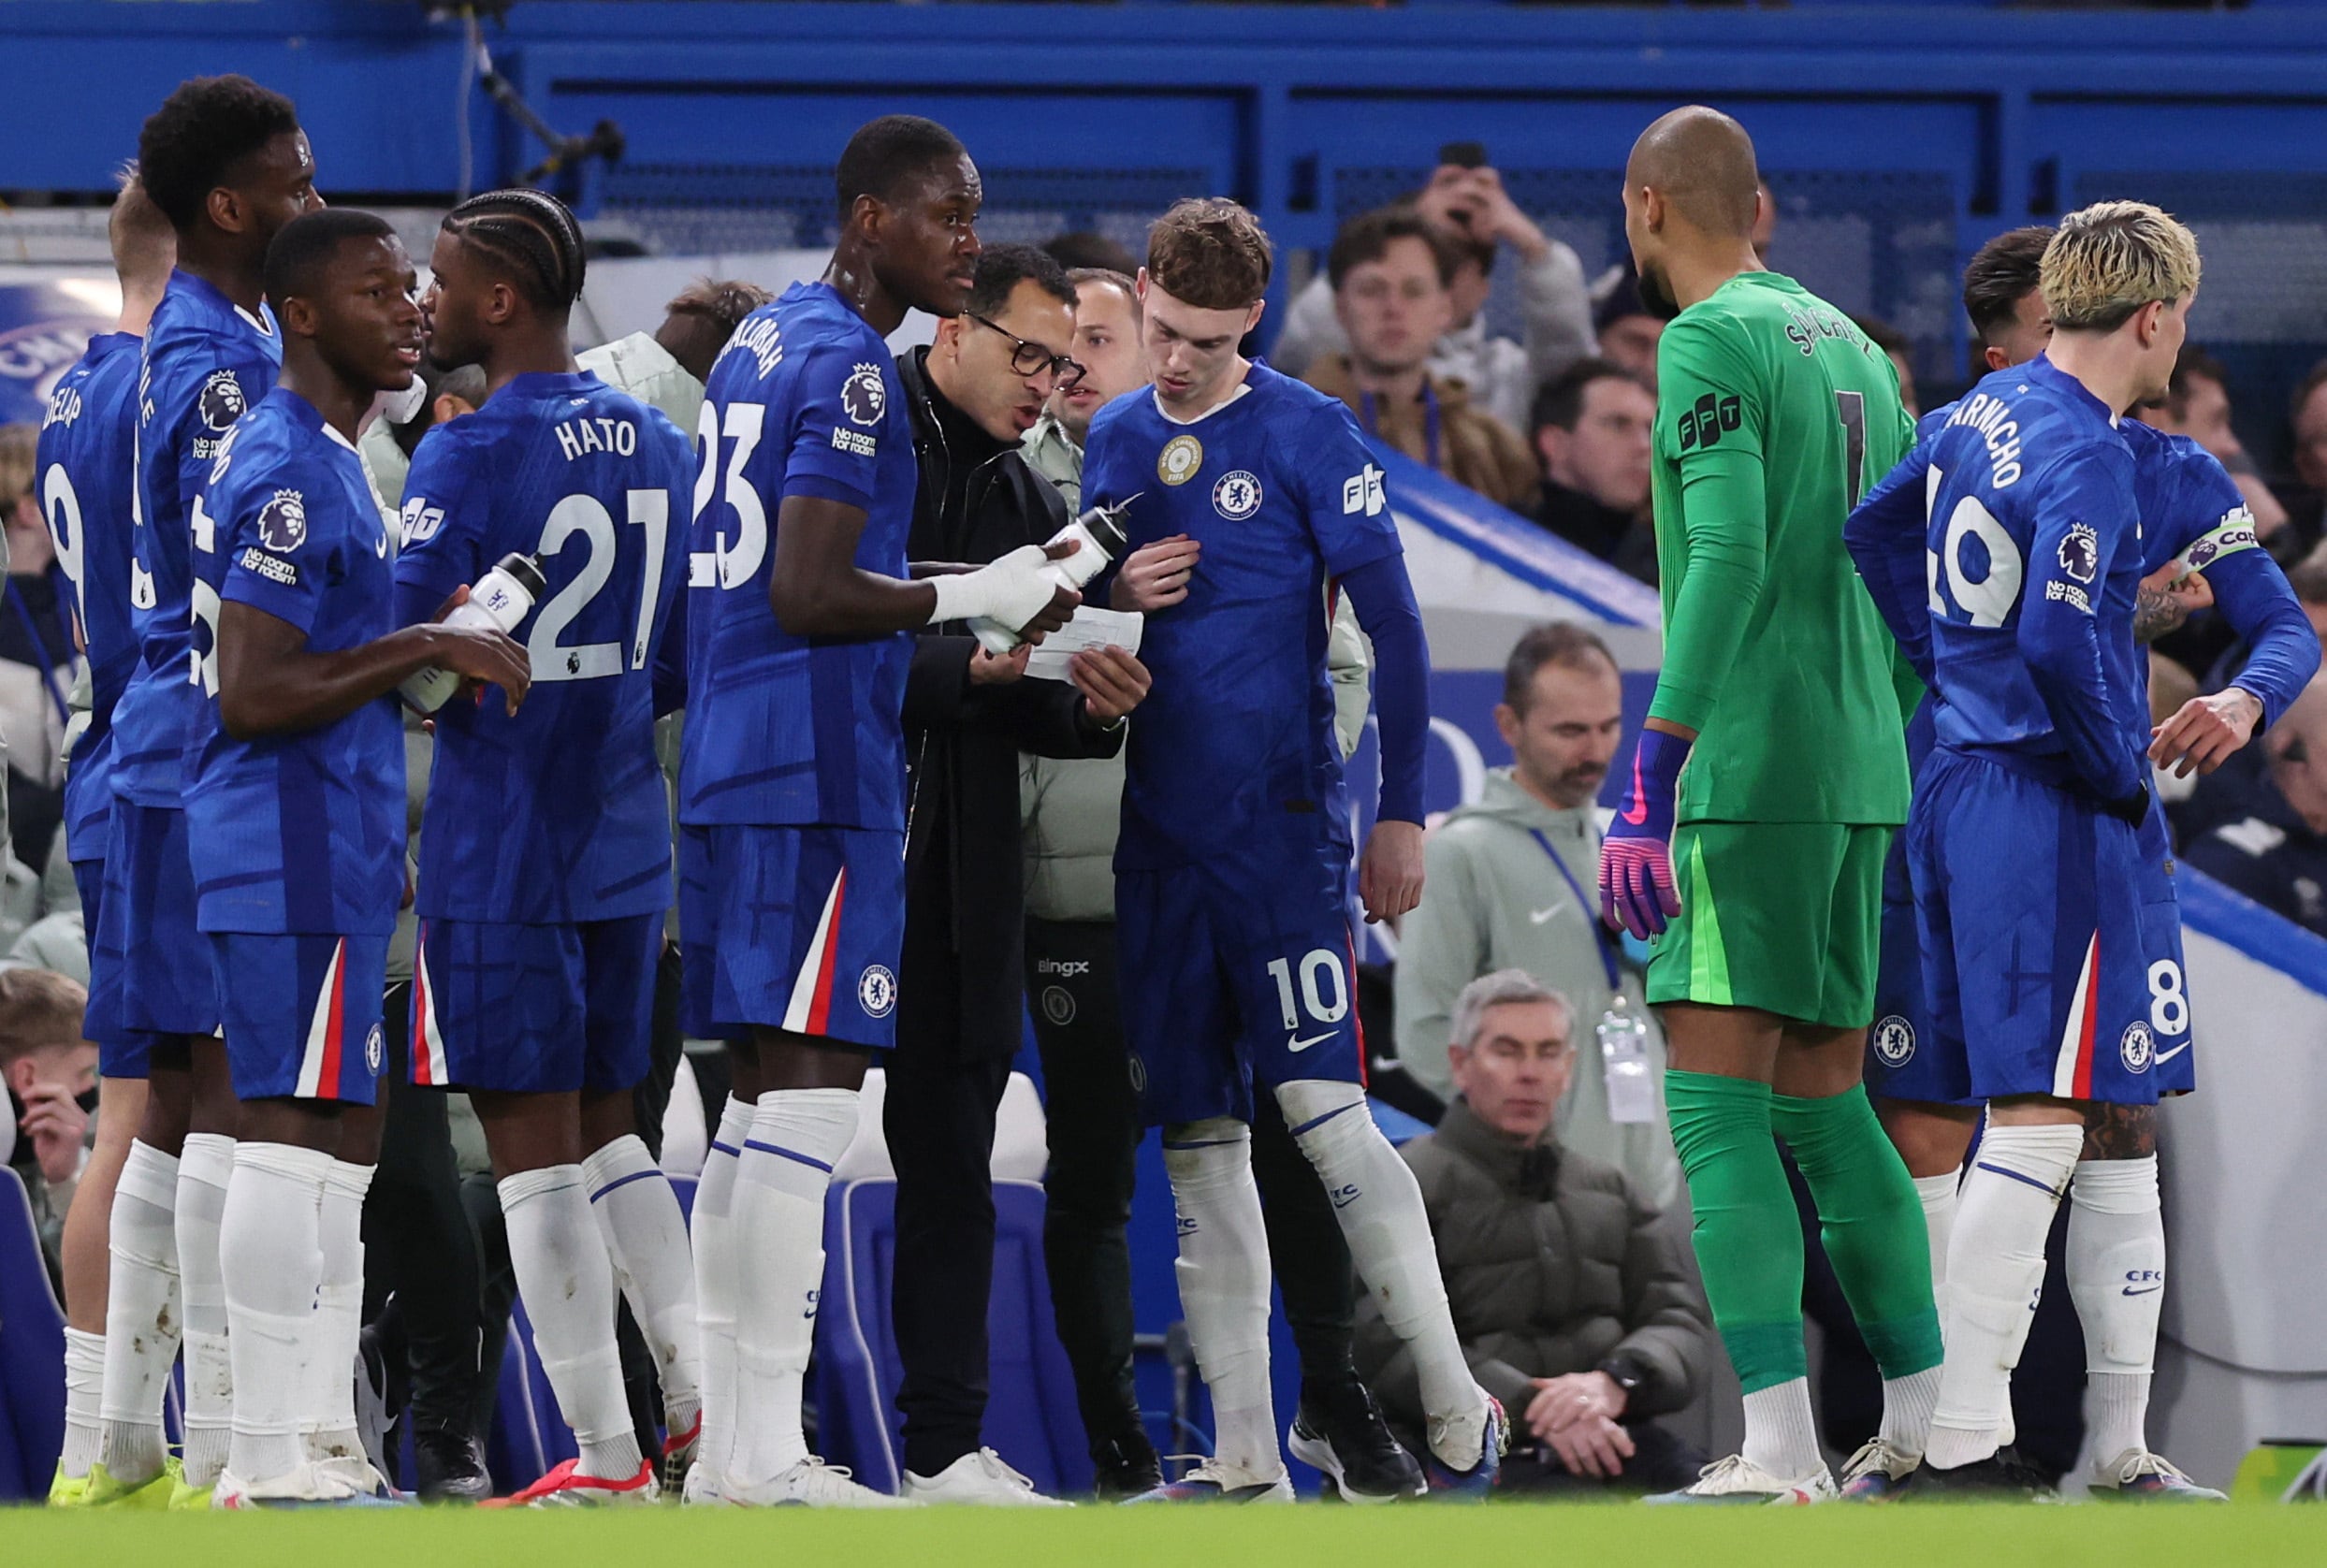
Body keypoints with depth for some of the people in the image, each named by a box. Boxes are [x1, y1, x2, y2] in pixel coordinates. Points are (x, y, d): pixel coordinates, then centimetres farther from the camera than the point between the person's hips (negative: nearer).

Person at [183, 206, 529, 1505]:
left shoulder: (325, 463, 18)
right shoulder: (287, 475, -15)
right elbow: (253, 695, -21)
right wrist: (424, 649, -17)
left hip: (336, 859, 11)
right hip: (294, 856, -11)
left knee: (336, 1146, 11)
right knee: (292, 1130, -11)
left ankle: (322, 1445, 14)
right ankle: (273, 1459, -12)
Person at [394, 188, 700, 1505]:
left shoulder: (469, 457, -15)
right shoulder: (654, 443, 7)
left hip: (499, 851, -7)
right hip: (628, 843, 7)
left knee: (534, 1147, -1)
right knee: (607, 1126, 18)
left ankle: (607, 1458, -1)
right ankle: (702, 1406, 11)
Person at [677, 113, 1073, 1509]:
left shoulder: (763, 341, 18)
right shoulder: (853, 366, -12)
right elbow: (811, 593, -20)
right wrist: (975, 598, -11)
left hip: (735, 764, 10)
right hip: (820, 767, -10)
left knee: (761, 1099, 11)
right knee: (811, 1089, -10)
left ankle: (733, 1443, 12)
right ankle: (765, 1456, -13)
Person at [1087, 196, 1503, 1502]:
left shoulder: (1307, 435, -5)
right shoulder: (1118, 441, 11)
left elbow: (1393, 624, -4)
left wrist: (1402, 814, -6)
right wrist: (1111, 597, -3)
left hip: (1282, 827, -6)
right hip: (1160, 838, 6)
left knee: (1326, 1115, -12)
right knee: (1200, 1145, 5)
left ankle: (1460, 1417, -5)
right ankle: (1246, 1465, 8)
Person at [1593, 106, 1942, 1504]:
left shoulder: (1711, 345, -8)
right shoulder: (1853, 347, 18)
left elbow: (1726, 562, -19)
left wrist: (1650, 786, -21)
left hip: (1748, 766, -8)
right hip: (1859, 770, 8)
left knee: (1714, 1103, -10)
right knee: (1824, 1103, 14)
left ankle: (1781, 1452, -21)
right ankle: (1930, 1427, 13)